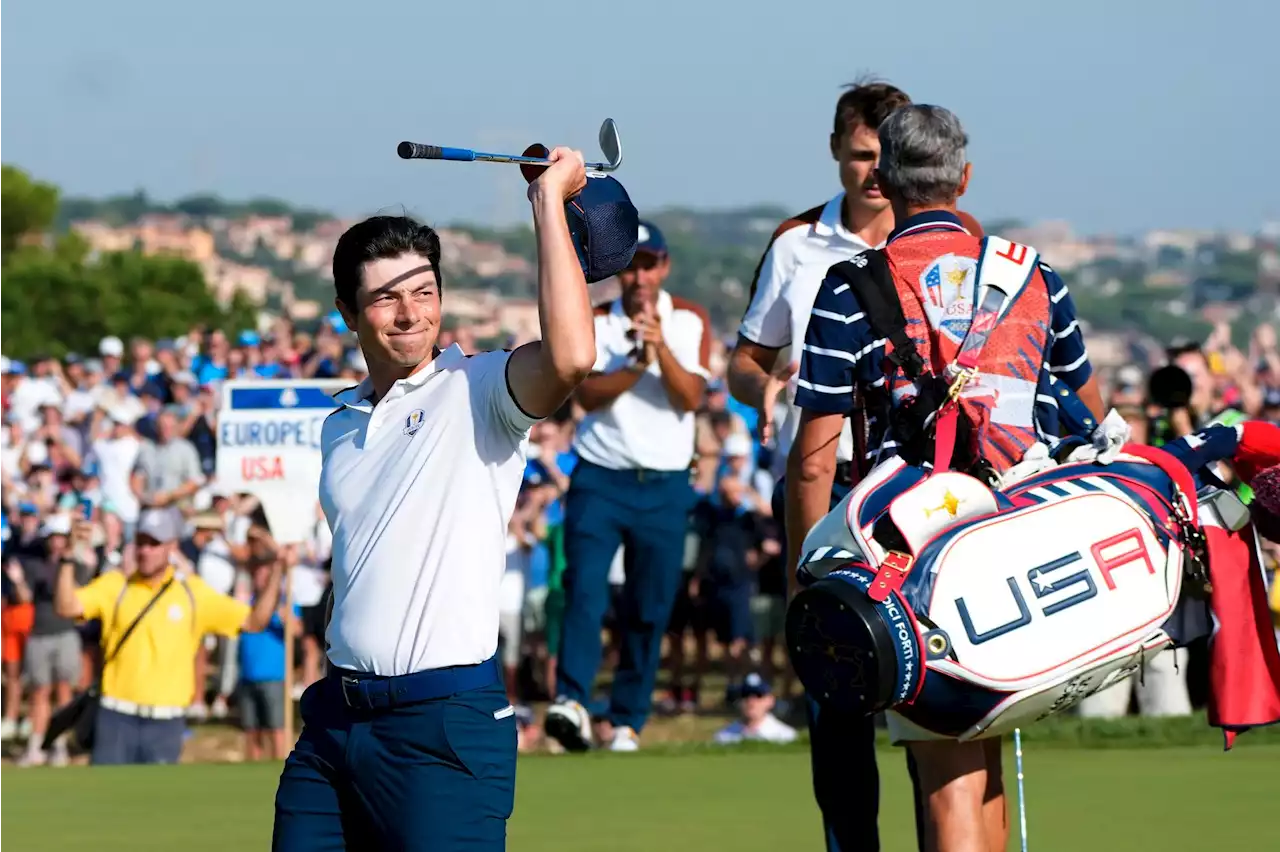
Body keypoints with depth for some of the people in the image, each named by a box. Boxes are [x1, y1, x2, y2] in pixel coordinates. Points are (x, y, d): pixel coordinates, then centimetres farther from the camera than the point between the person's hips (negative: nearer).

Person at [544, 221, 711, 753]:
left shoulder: (689, 321, 6)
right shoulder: (595, 323, 6)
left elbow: (690, 398, -7)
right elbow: (588, 394, -8)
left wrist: (662, 346, -21)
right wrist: (637, 363, -22)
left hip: (665, 486, 1)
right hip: (600, 479, -1)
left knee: (649, 610, 3)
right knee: (584, 590, -18)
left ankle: (626, 720, 11)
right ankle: (571, 701, -28)